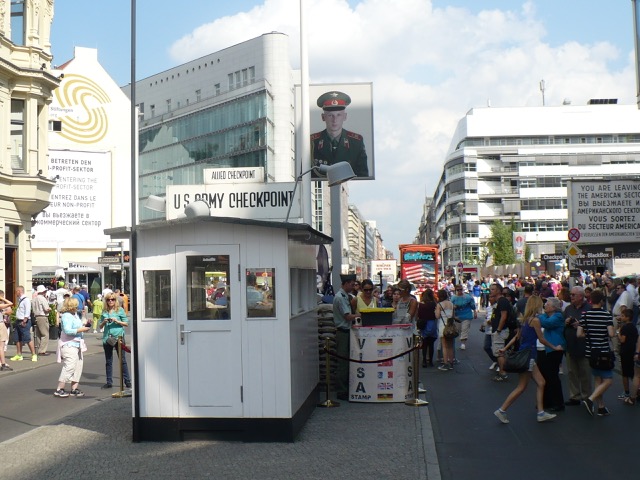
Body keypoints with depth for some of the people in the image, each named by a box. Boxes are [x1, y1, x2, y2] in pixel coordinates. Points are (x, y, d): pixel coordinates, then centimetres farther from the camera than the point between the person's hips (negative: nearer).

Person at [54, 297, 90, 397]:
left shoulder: (75, 315, 16)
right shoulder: (66, 316, -13)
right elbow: (67, 330, -24)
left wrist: (85, 326, 8)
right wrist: (81, 330, -20)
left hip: (77, 345, 10)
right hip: (69, 345, -10)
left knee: (78, 366, 9)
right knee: (69, 367, -11)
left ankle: (74, 389, 15)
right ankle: (59, 389, -4)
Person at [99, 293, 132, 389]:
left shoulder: (120, 310, 1)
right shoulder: (104, 312, 10)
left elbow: (126, 323, 1)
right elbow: (100, 327, 13)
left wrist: (117, 321, -13)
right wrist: (104, 322, -7)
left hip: (118, 336, -3)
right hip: (107, 337, 4)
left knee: (122, 360, 0)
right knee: (108, 361, 9)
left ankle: (128, 382, 4)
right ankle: (109, 382, 16)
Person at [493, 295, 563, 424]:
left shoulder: (525, 319, 12)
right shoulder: (535, 320, -13)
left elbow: (517, 337, 14)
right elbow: (542, 339, -8)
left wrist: (505, 348, 14)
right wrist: (555, 347, 6)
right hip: (528, 355, -9)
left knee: (541, 383, 11)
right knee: (521, 387, -3)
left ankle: (541, 413, 12)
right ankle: (502, 410, -2)